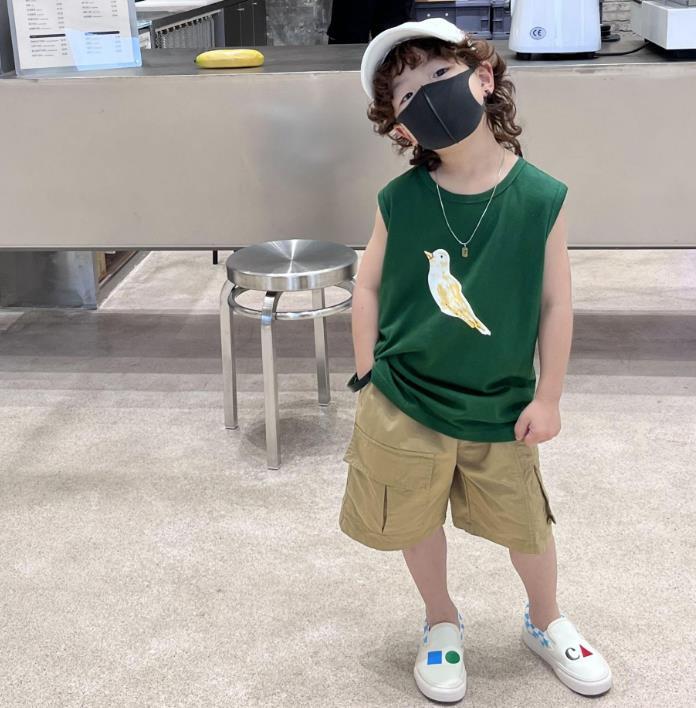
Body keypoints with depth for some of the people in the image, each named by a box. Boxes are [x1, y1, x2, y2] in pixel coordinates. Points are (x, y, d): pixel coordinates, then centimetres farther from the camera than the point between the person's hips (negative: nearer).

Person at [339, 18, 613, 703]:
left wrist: (547, 397, -4)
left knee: (527, 525, 17)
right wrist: (368, 378, 0)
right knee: (419, 522, 17)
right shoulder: (399, 200, -12)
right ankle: (441, 624, 45)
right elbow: (368, 287, -1)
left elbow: (556, 303, -7)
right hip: (405, 405, 0)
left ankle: (546, 623, 47)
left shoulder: (541, 197, -14)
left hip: (500, 410, 0)